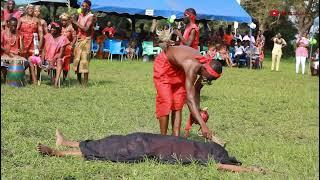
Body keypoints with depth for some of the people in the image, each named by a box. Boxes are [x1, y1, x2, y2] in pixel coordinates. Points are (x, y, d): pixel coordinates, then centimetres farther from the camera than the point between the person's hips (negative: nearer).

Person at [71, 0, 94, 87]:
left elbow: (86, 29, -18)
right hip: (79, 39, 7)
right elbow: (78, 29, 14)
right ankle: (79, 82, 10)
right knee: (77, 60, 3)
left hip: (86, 40, -7)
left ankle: (85, 83, -8)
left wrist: (75, 22, -17)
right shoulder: (80, 15, 14)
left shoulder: (91, 16, -8)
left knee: (84, 61, -9)